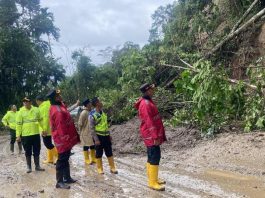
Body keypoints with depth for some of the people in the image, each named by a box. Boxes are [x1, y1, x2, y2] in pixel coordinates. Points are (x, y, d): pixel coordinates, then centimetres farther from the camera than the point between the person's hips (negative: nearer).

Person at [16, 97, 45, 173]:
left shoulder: (36, 110, 3)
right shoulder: (21, 112, -4)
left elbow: (41, 120, 12)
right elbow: (18, 124, -5)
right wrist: (18, 135, -9)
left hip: (36, 134, 2)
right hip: (25, 135, -2)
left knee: (37, 151, 10)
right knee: (28, 152, 7)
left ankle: (37, 166, 21)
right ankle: (29, 167, 18)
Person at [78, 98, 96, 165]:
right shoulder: (84, 113, -18)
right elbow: (80, 124, -14)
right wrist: (81, 133, -8)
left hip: (92, 132, 8)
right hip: (86, 133, -8)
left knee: (93, 145, 14)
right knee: (86, 146, 4)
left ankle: (93, 158, 26)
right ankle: (87, 159, 16)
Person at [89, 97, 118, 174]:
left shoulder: (103, 112, 8)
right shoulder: (92, 115, -14)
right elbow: (92, 128, -14)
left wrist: (109, 135, 16)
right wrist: (96, 139, -17)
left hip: (106, 136, 6)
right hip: (99, 136, -6)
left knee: (109, 152, 8)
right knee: (99, 153, 5)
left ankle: (112, 168, 16)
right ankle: (100, 169, 19)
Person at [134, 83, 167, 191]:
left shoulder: (148, 102, 15)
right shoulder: (145, 104, -18)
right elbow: (149, 122, -22)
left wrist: (157, 135, 22)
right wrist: (155, 136, -23)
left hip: (152, 135, 10)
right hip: (151, 135, -10)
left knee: (151, 157, 15)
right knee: (155, 157, -7)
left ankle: (152, 178, 24)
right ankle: (153, 182, -2)